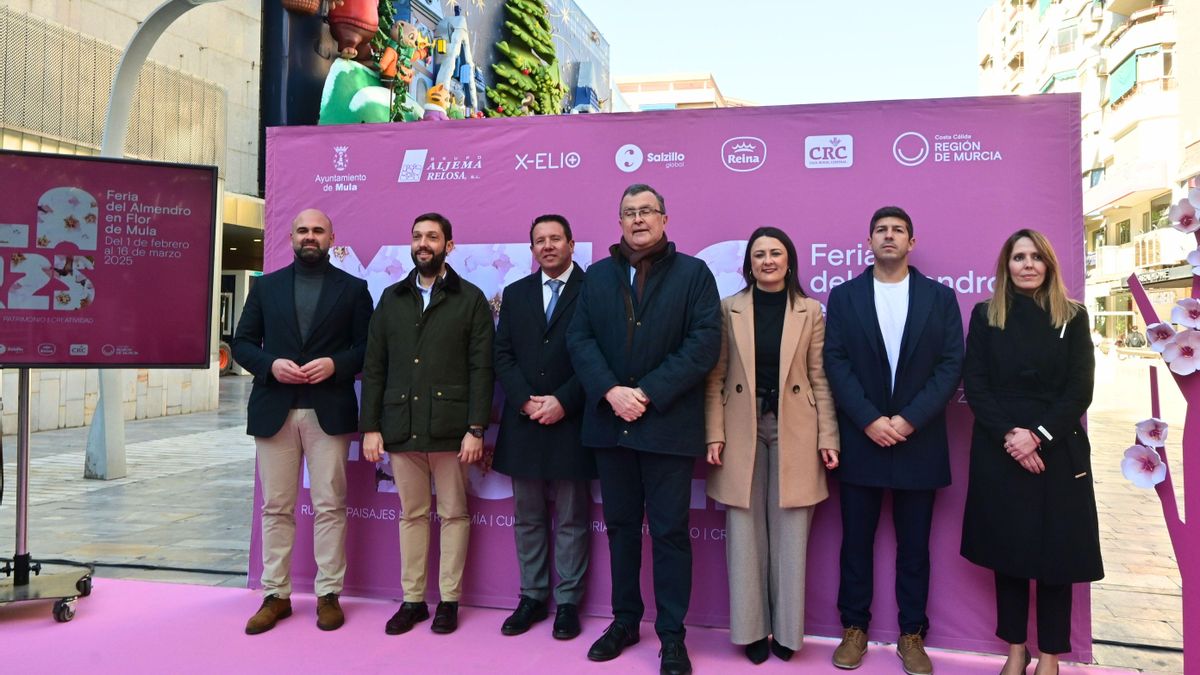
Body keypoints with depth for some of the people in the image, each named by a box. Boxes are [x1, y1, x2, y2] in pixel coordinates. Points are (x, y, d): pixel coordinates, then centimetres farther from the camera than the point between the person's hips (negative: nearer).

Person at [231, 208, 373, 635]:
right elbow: (242, 343, 8)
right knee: (276, 508, 7)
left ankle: (328, 594, 11)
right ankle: (275, 595, 16)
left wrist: (335, 364, -15)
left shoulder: (353, 288, 6)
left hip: (328, 411, -2)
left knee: (329, 506, 1)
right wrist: (271, 365, -11)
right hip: (274, 410, 2)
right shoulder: (266, 286, 11)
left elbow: (367, 347, 3)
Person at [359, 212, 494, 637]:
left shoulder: (470, 299, 2)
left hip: (449, 426, -3)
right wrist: (370, 426, 3)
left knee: (453, 514, 5)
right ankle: (412, 599, 21)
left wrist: (476, 429, -11)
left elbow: (481, 368, -4)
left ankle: (449, 600, 16)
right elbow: (374, 367, 10)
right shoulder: (392, 299, 13)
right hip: (401, 426, 3)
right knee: (411, 514, 10)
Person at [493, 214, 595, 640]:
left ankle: (568, 602, 16)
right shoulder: (515, 294, 12)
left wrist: (563, 401, -15)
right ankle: (533, 597, 24)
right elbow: (503, 355, 6)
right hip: (524, 423, 4)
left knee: (572, 520, 5)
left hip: (571, 423, -4)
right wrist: (526, 401, -8)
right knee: (527, 518, 12)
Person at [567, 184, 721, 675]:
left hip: (668, 423, -3)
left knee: (669, 531, 3)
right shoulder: (597, 276, 11)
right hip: (610, 422, 4)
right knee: (620, 525, 14)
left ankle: (672, 634, 15)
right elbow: (579, 339, 3)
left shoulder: (693, 273, 1)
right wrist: (610, 391, -13)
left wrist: (648, 393, -15)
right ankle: (624, 620, 28)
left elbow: (705, 343, -9)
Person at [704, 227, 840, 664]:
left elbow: (820, 379, 4)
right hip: (742, 430, 0)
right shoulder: (729, 309, 2)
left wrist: (828, 437, -2)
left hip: (793, 431, 0)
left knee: (789, 532, 6)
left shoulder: (810, 311, 4)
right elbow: (716, 377, 1)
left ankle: (786, 629, 19)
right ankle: (751, 628, 18)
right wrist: (714, 435, -5)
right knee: (746, 533, 5)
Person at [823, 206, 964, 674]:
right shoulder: (844, 296, 4)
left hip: (918, 440, 0)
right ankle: (854, 628, 21)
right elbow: (835, 362, -3)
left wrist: (908, 420, -13)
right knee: (856, 541, 8)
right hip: (860, 438, 0)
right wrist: (870, 420, -13)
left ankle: (912, 634, 22)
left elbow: (952, 364, -3)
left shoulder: (940, 297, 5)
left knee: (914, 545, 9)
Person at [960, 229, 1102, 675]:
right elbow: (974, 385, -1)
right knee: (1007, 552, 7)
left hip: (1058, 451, 0)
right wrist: (1009, 434, -14)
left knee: (1056, 553, 4)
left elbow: (1080, 389, -3)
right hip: (999, 450, 1)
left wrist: (1038, 435, -15)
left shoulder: (1073, 317, 4)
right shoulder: (985, 315, 4)